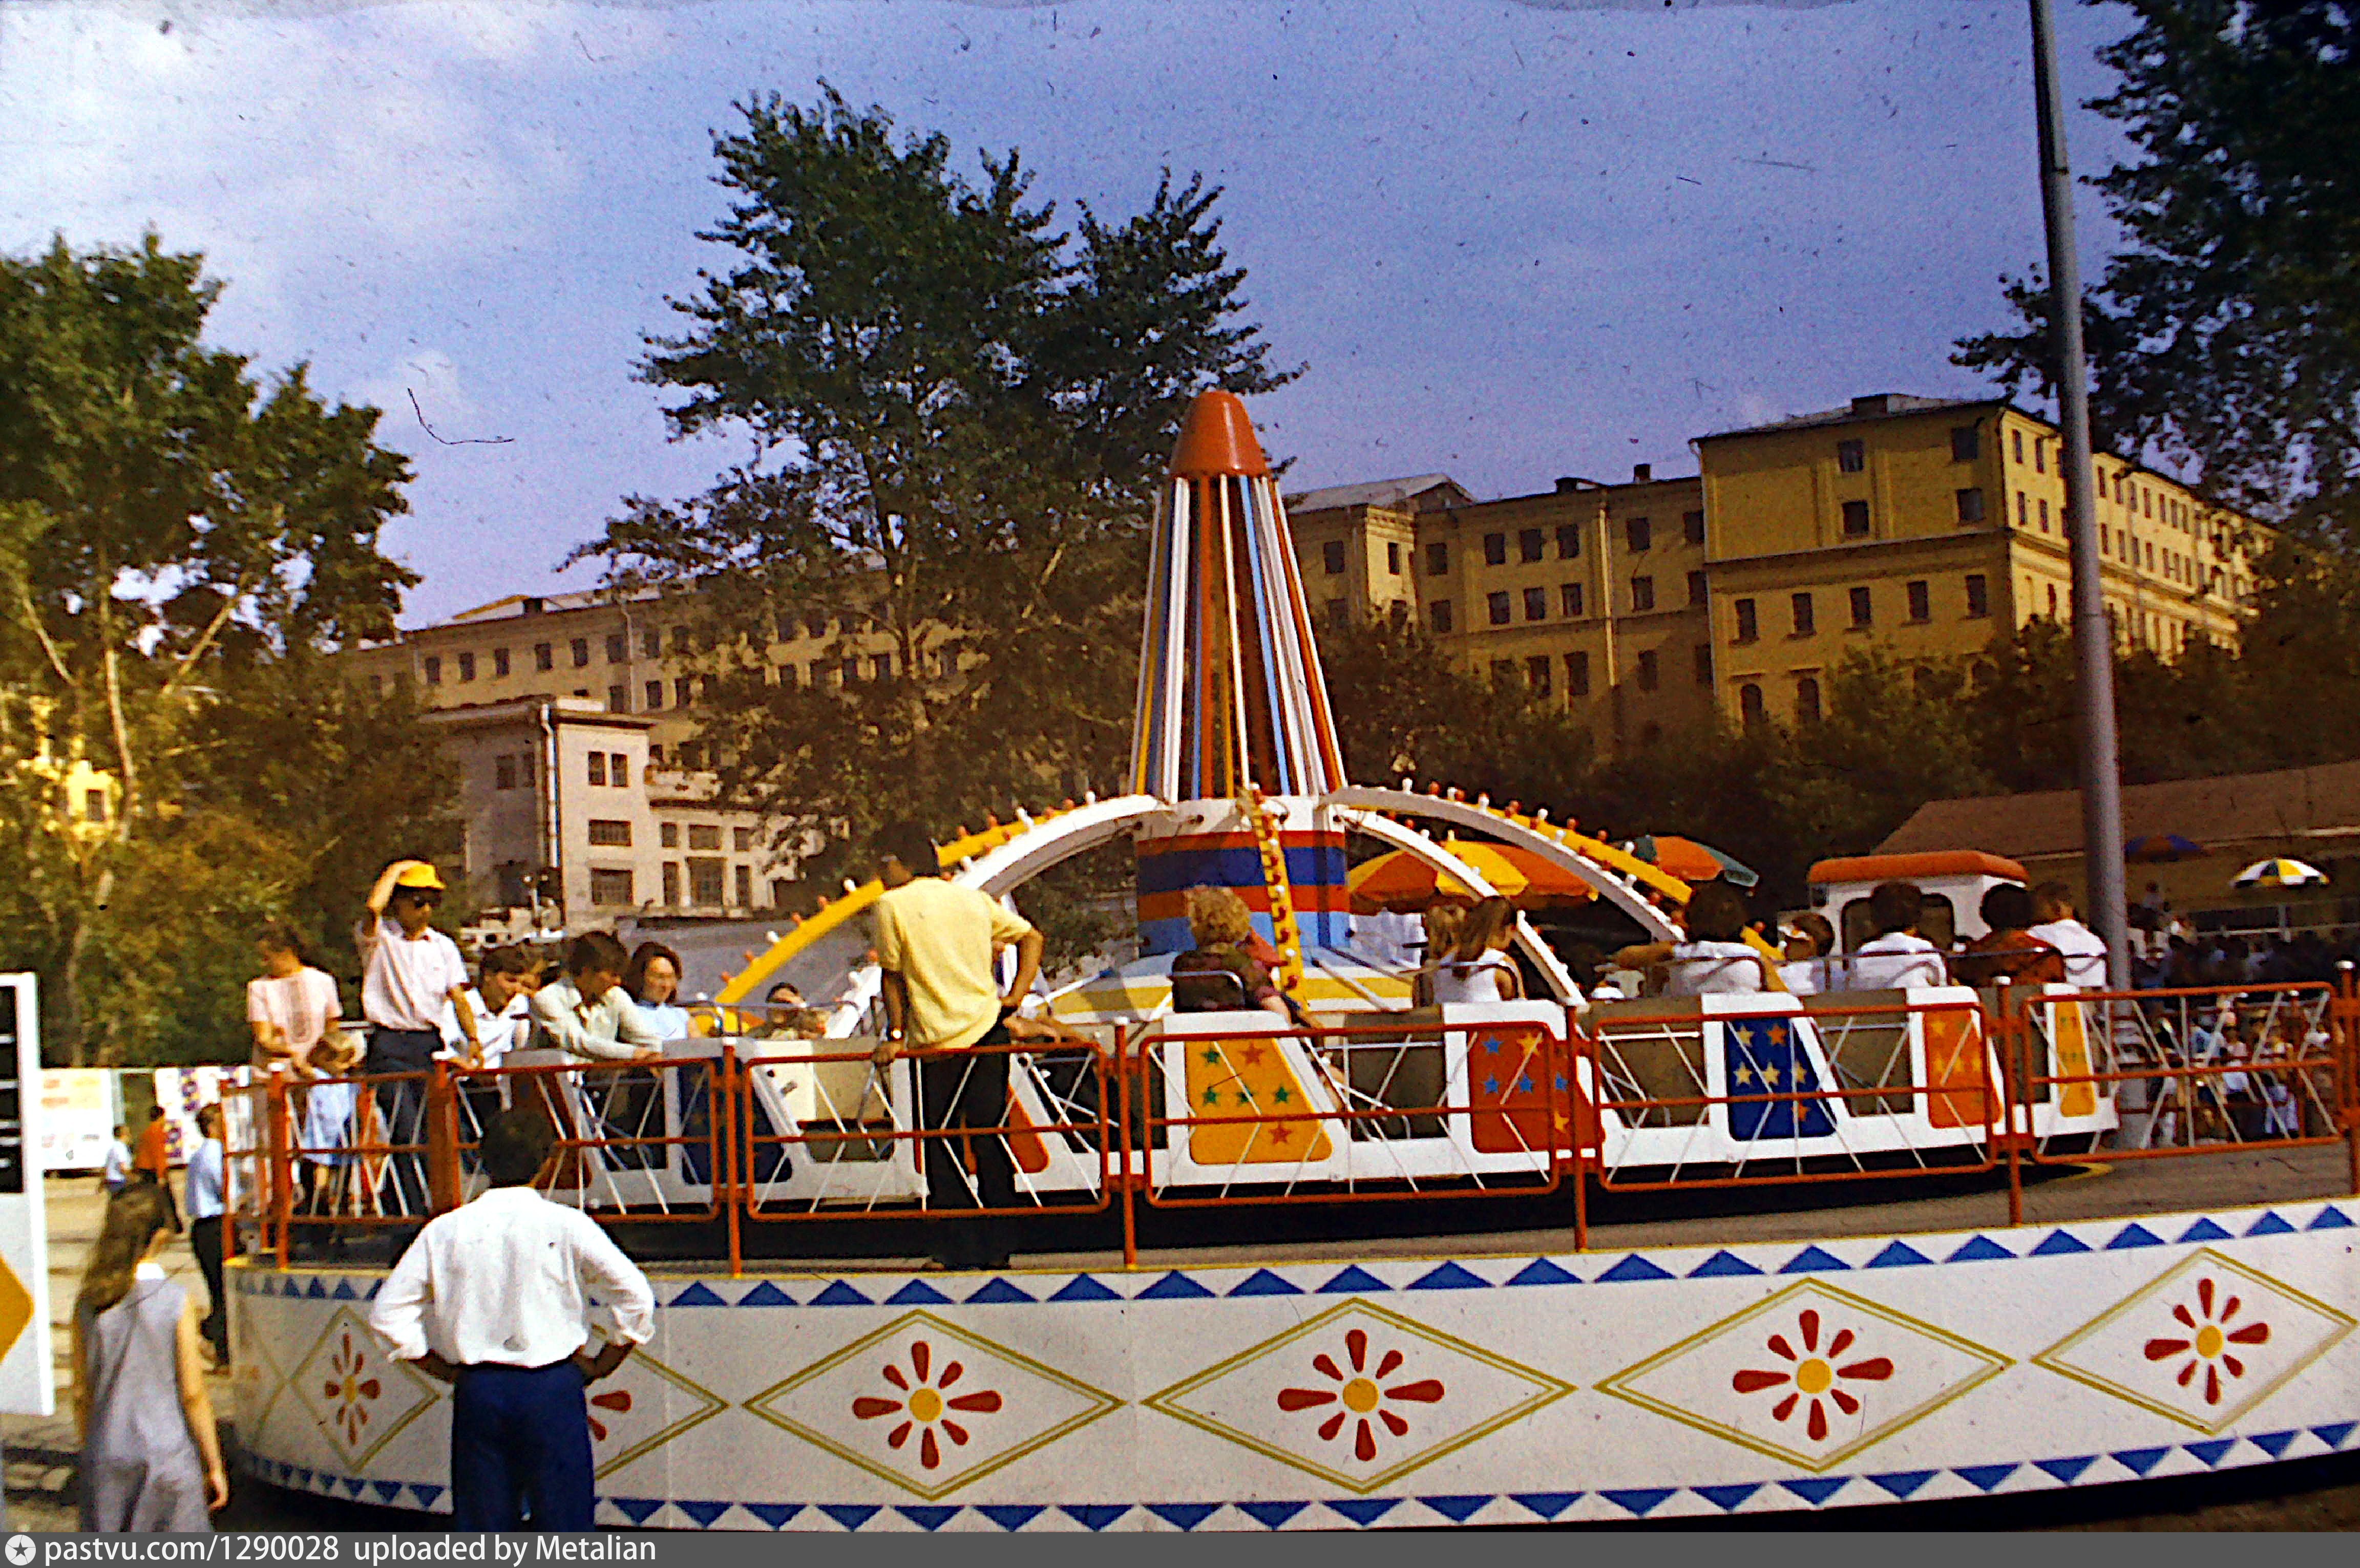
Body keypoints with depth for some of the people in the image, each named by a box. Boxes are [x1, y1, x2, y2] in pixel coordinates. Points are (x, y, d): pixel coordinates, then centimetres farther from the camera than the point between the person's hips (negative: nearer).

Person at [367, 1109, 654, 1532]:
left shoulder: (445, 1230, 2)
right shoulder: (565, 1225, -7)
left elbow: (388, 1313, 4)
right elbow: (636, 1298, -10)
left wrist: (446, 1370, 8)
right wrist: (598, 1367, 3)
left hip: (477, 1392, 3)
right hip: (552, 1388, -3)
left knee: (478, 1527, 10)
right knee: (564, 1524, 3)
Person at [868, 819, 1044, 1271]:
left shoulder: (892, 905, -4)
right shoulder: (974, 899, 11)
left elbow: (892, 975, -1)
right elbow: (1031, 938, 14)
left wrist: (895, 1035, 6)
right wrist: (1014, 998, 8)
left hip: (939, 1044, -5)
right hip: (990, 1029, 5)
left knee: (941, 1139, 4)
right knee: (990, 1134, 10)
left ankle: (961, 1249, 4)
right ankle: (996, 1246, 14)